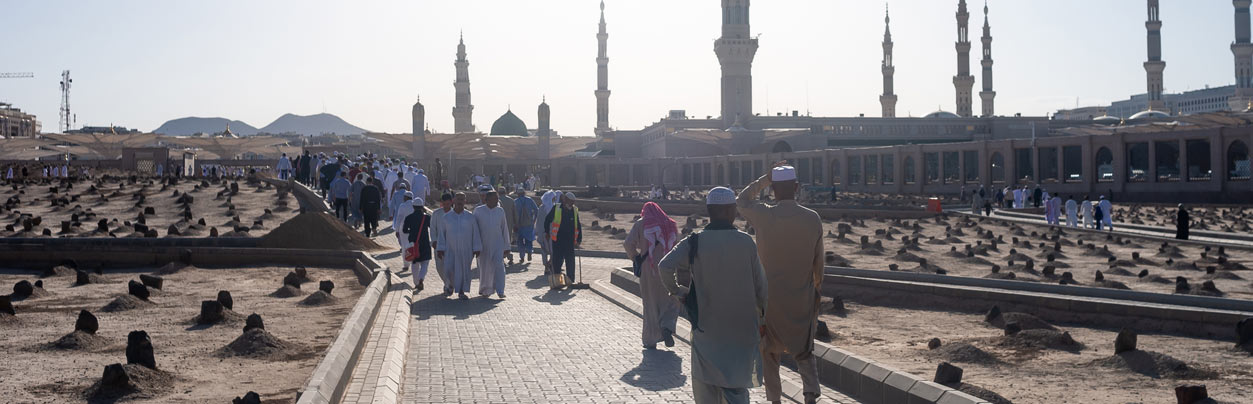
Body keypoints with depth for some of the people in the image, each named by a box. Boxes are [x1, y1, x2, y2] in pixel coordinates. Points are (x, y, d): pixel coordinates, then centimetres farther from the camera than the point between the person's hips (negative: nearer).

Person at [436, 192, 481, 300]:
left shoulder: (470, 217, 1)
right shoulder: (446, 217, 2)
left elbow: (475, 234, 2)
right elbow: (441, 234, 3)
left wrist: (476, 249, -2)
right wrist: (440, 249, -3)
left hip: (465, 249, 0)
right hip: (450, 249, 0)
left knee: (464, 270, 1)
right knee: (448, 269, -7)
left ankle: (461, 292, 13)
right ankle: (451, 284, 23)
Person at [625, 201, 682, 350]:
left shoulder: (641, 224, 0)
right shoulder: (671, 224, 7)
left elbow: (628, 244, -12)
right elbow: (676, 248, 1)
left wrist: (636, 258, 3)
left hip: (648, 271, -1)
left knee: (650, 305, 10)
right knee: (671, 302, 15)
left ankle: (650, 340, 14)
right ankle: (667, 327, -10)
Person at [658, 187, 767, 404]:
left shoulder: (694, 243, -8)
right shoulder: (746, 242, -5)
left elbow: (665, 266, -21)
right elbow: (761, 285, 0)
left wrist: (676, 290, -2)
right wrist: (764, 318, 13)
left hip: (707, 327, 0)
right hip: (742, 328, 0)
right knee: (736, 386, 8)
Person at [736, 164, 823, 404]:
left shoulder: (763, 216, -13)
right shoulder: (813, 219, -7)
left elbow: (741, 201, 10)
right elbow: (818, 261, 2)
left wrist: (766, 179, 8)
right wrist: (817, 289, 16)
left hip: (771, 297, -1)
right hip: (803, 300, 2)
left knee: (770, 352, 15)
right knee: (804, 350, 17)